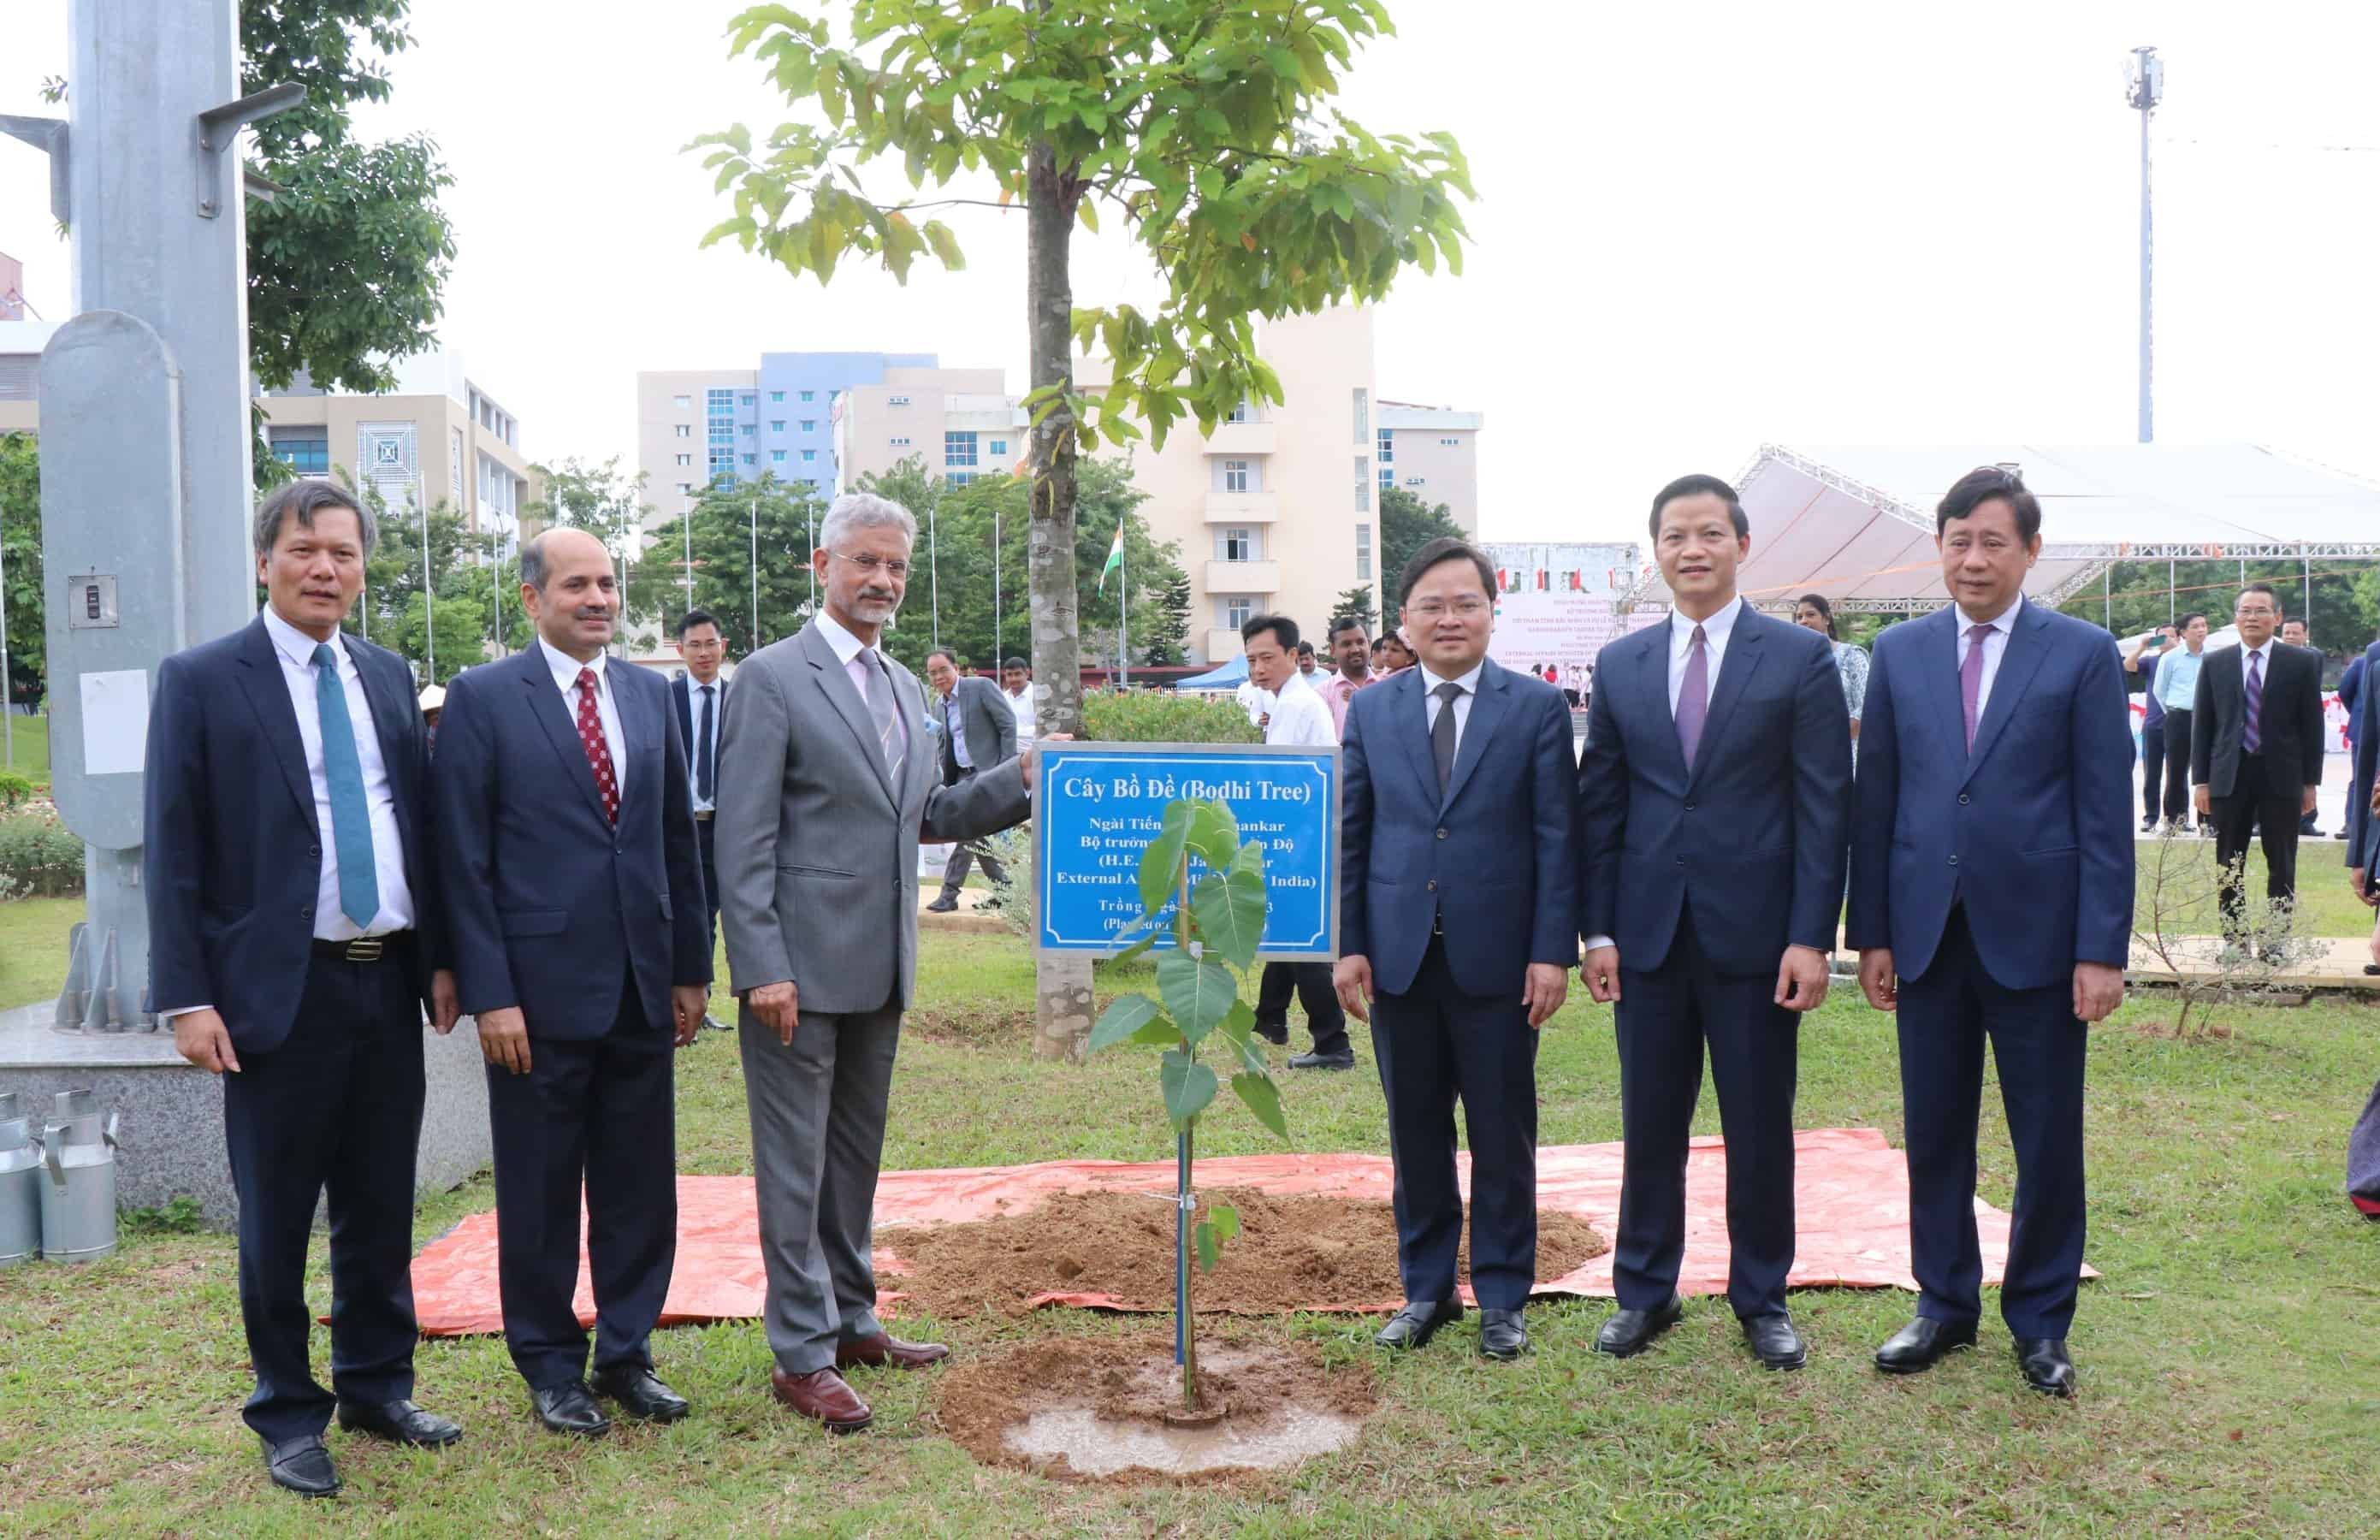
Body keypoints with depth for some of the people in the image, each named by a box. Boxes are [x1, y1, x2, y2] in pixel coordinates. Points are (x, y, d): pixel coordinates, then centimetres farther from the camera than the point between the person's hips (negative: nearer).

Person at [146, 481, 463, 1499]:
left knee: (382, 1206, 13)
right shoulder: (201, 681, -4)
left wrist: (440, 958, 10)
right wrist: (188, 998, -12)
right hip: (281, 990, -4)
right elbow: (172, 851, -7)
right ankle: (289, 1416, 20)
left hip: (391, 983, 5)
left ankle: (377, 1388, 28)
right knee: (276, 1217, 7)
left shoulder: (389, 677, 10)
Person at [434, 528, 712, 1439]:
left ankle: (626, 1354, 25)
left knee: (641, 1185, 10)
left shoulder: (650, 695, 9)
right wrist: (489, 994, -12)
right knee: (542, 1191, 8)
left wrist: (692, 966, 10)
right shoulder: (483, 698, -5)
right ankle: (551, 1365, 23)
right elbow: (463, 860, -7)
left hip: (642, 988, 4)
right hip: (541, 988, -4)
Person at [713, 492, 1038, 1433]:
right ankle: (802, 1355, 10)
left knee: (856, 1154, 17)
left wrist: (1021, 779, 5)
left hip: (880, 967, 7)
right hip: (801, 966, -7)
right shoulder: (771, 678, -8)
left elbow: (925, 815, 18)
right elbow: (744, 840, -13)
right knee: (796, 1163, 1)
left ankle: (849, 1322, 30)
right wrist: (762, 968, -18)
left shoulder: (904, 687, 14)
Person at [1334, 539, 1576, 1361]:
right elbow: (1349, 834, 7)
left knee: (1503, 1134, 7)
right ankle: (1426, 1287, 24)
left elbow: (1557, 835, -3)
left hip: (1497, 957, -2)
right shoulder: (1371, 710, 7)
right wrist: (1348, 945, 0)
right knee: (1415, 1132, 11)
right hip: (1399, 956, 2)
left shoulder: (1536, 706, 0)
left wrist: (1553, 951, -9)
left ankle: (1502, 1296, 20)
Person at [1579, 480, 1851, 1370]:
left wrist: (1811, 937, -10)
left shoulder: (1801, 657, -1)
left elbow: (1824, 807, -5)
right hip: (1648, 933, 3)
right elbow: (1600, 806, 8)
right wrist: (1597, 930, 2)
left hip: (1754, 934, -2)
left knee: (1760, 1129, 7)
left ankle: (1762, 1301, 23)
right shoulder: (1621, 665, 8)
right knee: (1649, 1126, 10)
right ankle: (1645, 1293, 24)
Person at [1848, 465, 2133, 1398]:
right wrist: (1871, 932, 3)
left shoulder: (2083, 655, -2)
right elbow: (1875, 800, 7)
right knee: (1934, 1135, 11)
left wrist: (2102, 949, -9)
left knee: (2048, 1143, 7)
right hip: (1927, 936, 2)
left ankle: (2040, 1321, 24)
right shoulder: (1899, 653, 6)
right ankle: (1944, 1305, 27)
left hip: (2036, 937, -2)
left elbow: (2105, 813, -4)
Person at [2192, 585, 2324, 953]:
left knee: (2281, 866, 4)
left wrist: (2311, 781, -1)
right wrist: (2201, 780, 1)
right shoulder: (2215, 664, 5)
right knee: (2229, 865, 5)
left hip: (2281, 778, -1)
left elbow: (2312, 724, 2)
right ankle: (2234, 937, 13)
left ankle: (2276, 940, 11)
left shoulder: (2303, 662, 1)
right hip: (2229, 777, 1)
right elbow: (2201, 725, 6)